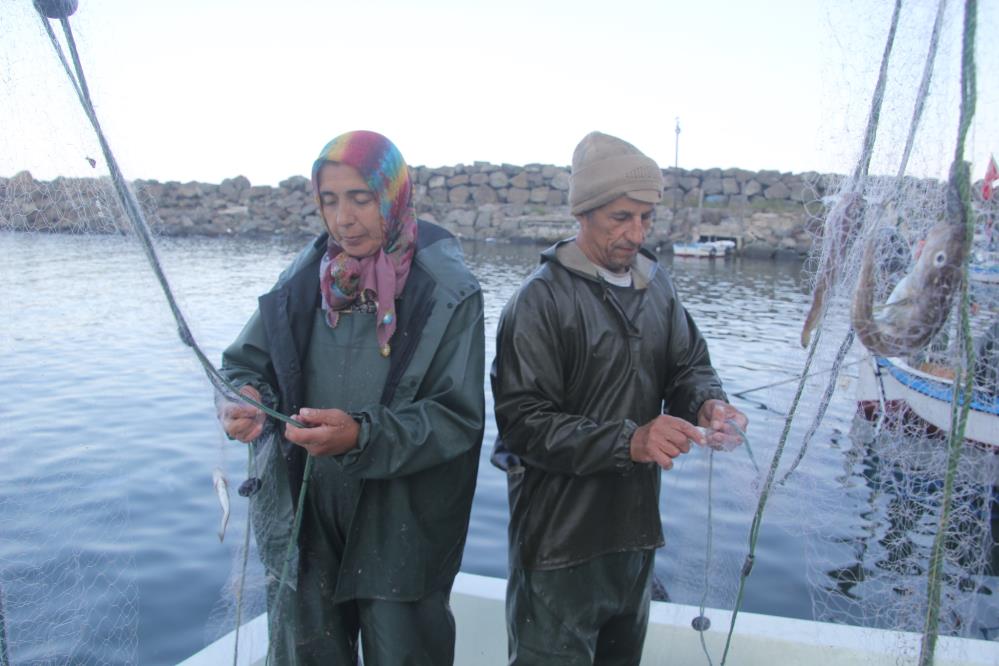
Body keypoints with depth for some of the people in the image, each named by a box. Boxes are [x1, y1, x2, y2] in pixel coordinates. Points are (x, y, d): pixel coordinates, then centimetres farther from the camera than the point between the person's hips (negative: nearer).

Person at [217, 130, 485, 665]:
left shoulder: (447, 293, -13)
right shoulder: (306, 278, -1)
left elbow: (458, 416, -16)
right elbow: (246, 362, 5)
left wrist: (363, 436, -30)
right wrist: (243, 399, -19)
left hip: (399, 533, -3)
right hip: (300, 521, 4)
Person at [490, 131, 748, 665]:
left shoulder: (656, 284, 5)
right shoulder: (542, 299, -15)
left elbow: (689, 365, 11)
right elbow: (523, 422, -20)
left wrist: (708, 403, -12)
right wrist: (629, 441, -29)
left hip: (636, 523, 7)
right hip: (561, 537, -6)